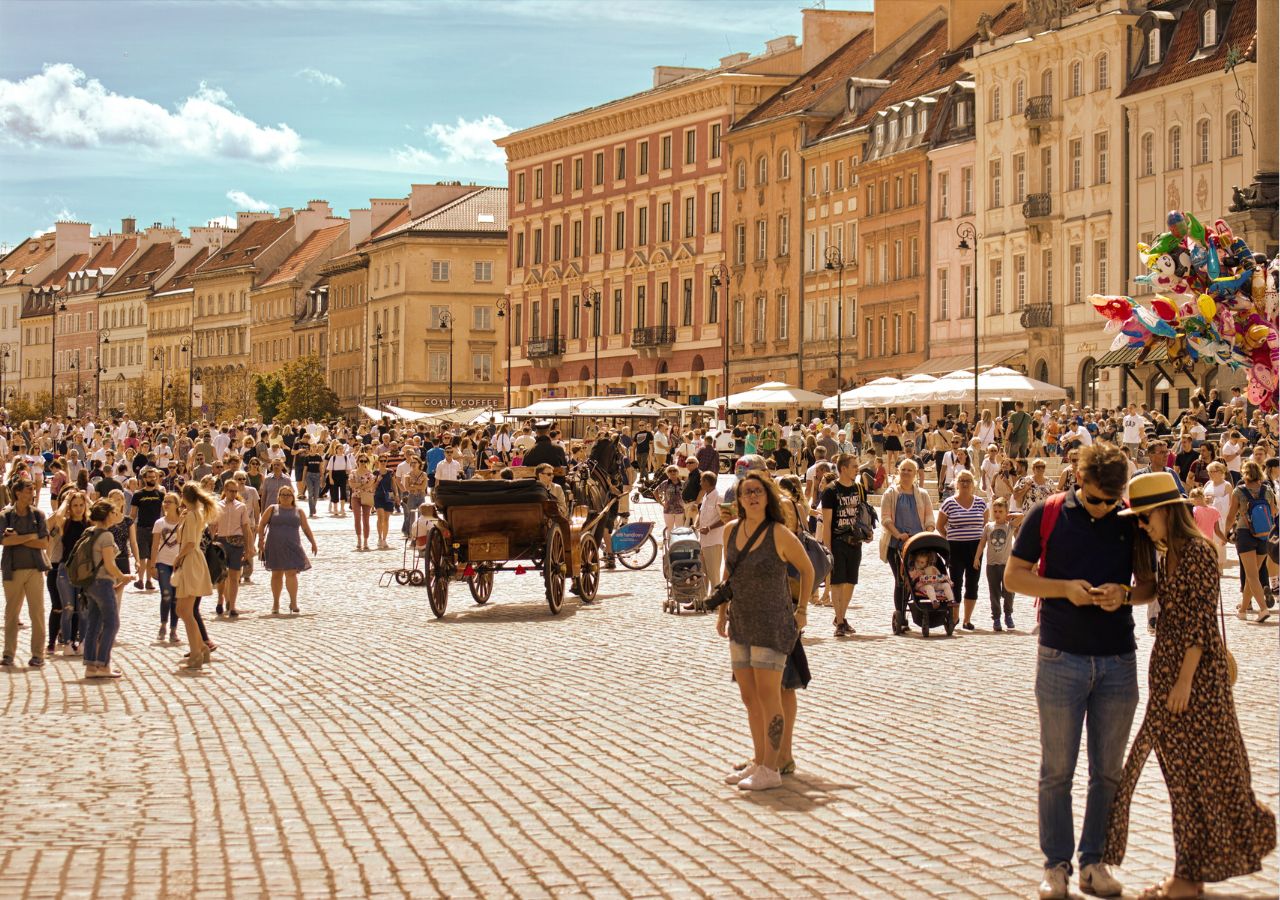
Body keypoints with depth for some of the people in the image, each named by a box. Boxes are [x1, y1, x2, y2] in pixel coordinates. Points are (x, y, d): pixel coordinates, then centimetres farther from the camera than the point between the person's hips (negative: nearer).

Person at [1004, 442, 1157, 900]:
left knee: (1108, 771, 7)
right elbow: (1014, 575, 1)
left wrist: (1125, 594, -13)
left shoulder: (1132, 522, 2)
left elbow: (1150, 585, 9)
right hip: (1061, 657, -2)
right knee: (1057, 770, 4)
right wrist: (1065, 588, -14)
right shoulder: (1048, 515, -3)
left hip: (1118, 660, 2)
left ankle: (1094, 861, 17)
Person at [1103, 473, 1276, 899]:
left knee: (1193, 771, -2)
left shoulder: (1197, 551, -15)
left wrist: (1184, 680, -20)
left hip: (1195, 671, -9)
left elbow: (1201, 621, -18)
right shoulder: (1170, 553, 13)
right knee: (1181, 771, 11)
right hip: (1166, 666, 9)